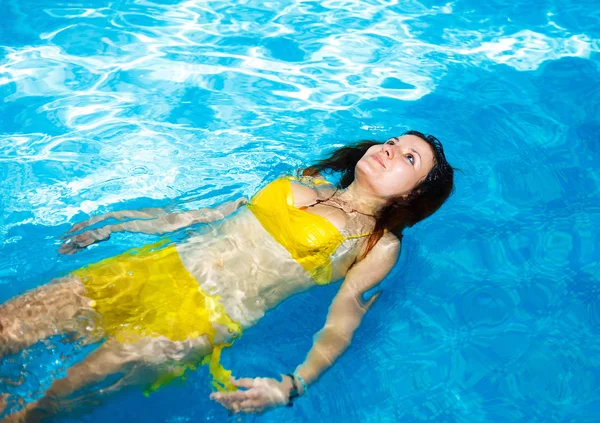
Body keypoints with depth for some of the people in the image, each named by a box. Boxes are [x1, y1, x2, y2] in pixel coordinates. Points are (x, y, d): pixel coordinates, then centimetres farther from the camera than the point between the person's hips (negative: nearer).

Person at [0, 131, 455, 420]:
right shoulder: (306, 181, 17)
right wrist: (117, 225, 21)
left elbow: (340, 325, -5)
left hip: (209, 316, -5)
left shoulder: (379, 244, 2)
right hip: (160, 268, 6)